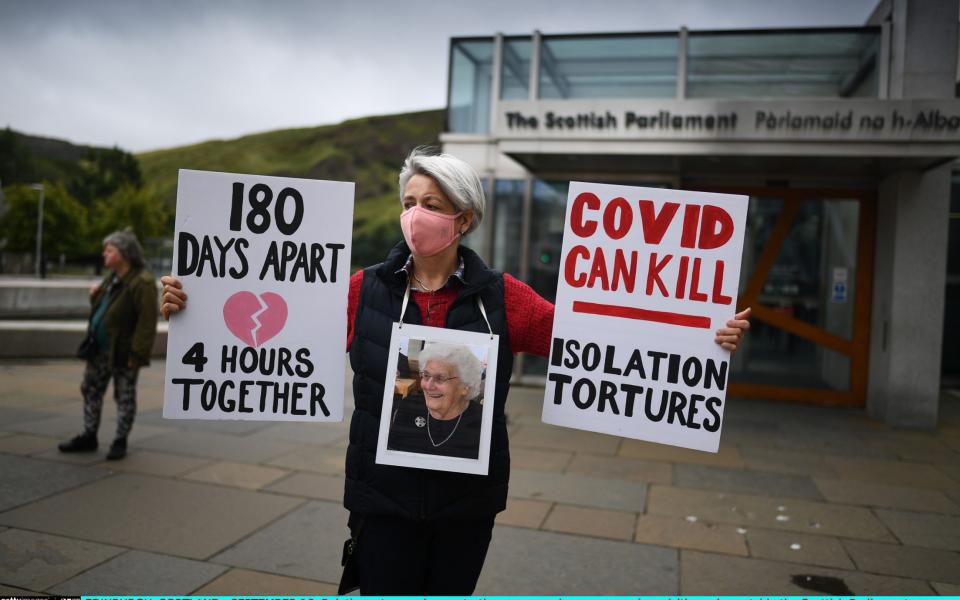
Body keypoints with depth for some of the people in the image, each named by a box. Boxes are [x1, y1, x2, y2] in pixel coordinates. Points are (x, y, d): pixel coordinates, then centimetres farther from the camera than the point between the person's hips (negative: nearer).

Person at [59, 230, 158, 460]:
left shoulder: (142, 282, -19)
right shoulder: (113, 276, 10)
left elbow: (147, 321, -22)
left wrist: (138, 354, -24)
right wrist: (95, 296, 1)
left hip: (123, 352, -9)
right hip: (101, 348, 9)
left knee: (125, 396, 5)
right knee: (91, 390, 15)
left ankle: (120, 442, 17)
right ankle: (89, 437, 29)